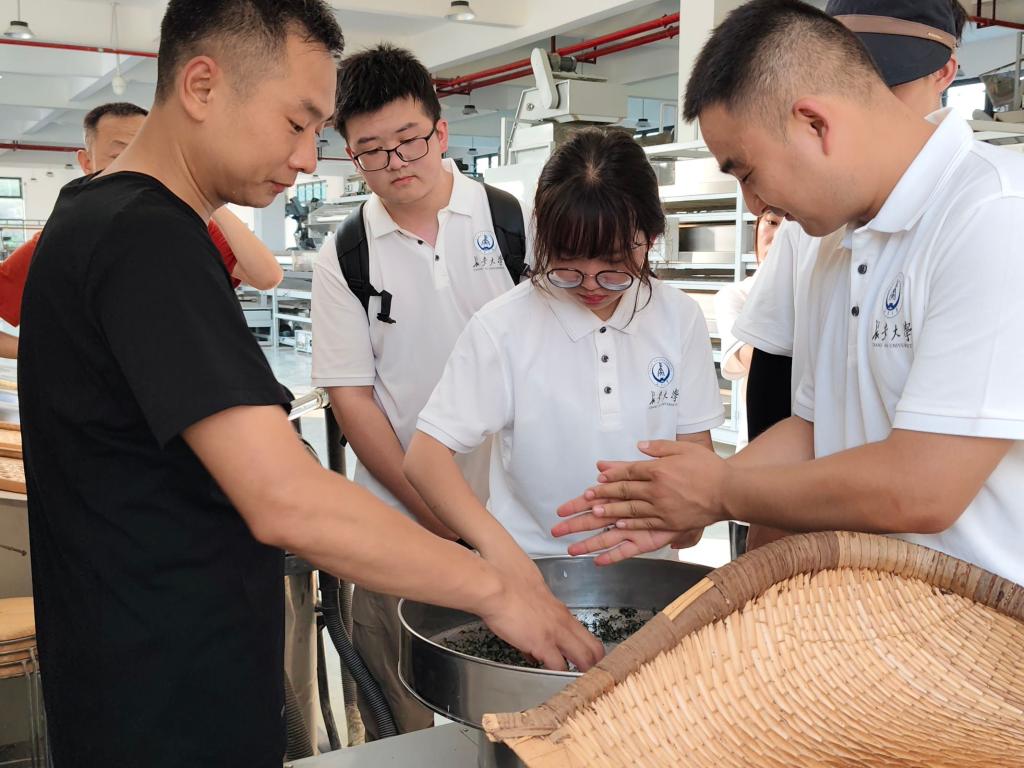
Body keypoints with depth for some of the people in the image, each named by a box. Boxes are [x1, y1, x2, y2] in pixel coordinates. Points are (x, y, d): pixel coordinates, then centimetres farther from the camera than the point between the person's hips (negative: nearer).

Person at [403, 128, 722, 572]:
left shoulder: (680, 319, 1)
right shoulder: (502, 327, -9)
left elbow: (695, 446, 9)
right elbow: (425, 456, -11)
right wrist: (497, 543, -27)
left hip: (644, 564, 3)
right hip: (529, 563, -2)